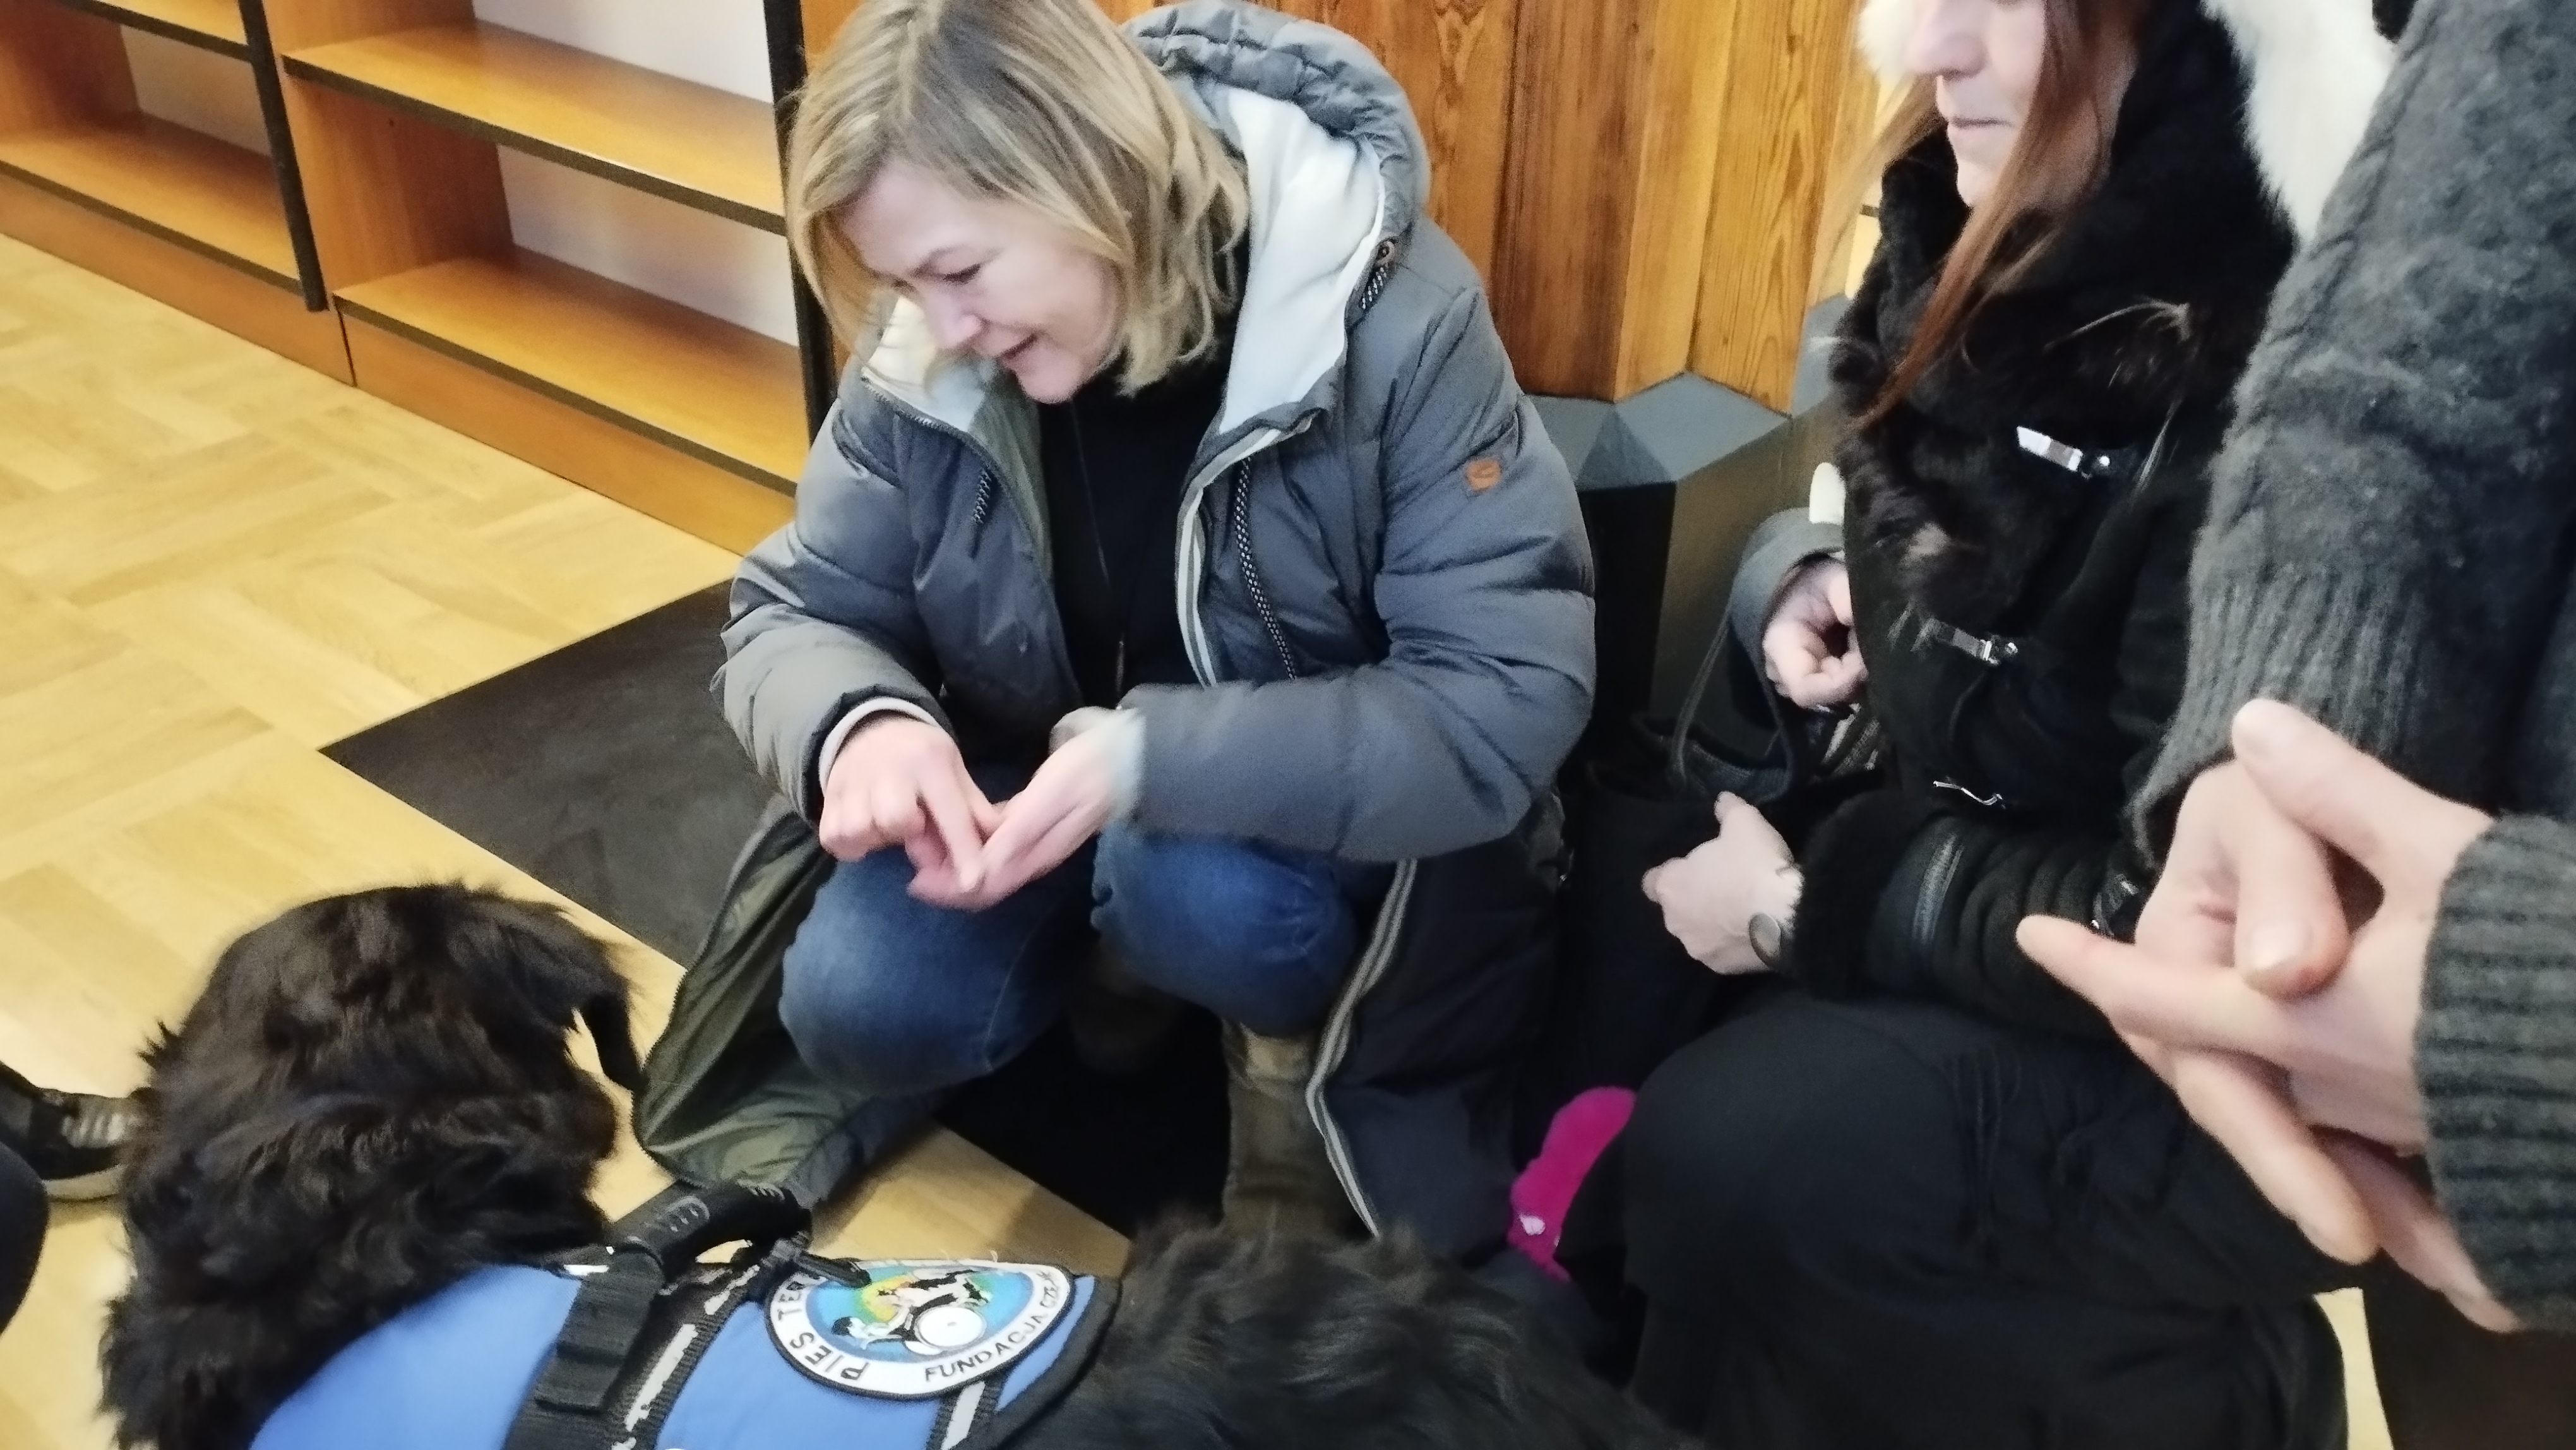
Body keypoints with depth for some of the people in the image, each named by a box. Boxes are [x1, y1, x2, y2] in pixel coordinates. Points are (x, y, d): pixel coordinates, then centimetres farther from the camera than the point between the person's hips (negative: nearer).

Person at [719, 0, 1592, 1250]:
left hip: (1329, 808, -3)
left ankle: (1304, 1043, 0)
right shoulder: (923, 353, -13)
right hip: (1043, 794, 4)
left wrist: (1149, 759, -41)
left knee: (1203, 887, -35)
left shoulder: (1390, 320, -26)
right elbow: (787, 617, -4)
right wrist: (861, 722, -31)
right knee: (859, 1009, -19)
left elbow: (1509, 707, -29)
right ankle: (1112, 939, 12)